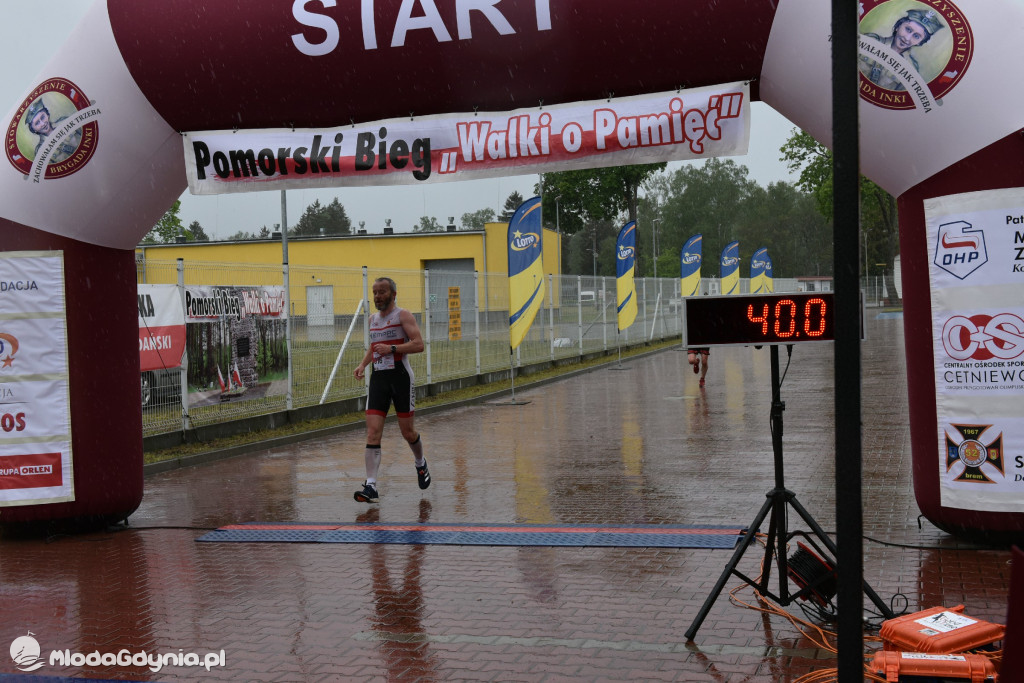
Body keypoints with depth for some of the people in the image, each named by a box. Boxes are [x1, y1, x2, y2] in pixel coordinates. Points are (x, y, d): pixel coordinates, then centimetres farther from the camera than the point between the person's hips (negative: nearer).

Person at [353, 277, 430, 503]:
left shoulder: (403, 315, -5)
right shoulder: (373, 319, 15)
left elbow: (419, 344, -15)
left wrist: (392, 348, -24)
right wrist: (363, 364, 13)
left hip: (400, 376, -5)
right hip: (378, 377, 5)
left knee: (407, 431, 4)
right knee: (373, 430, -9)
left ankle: (421, 463, 36)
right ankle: (371, 486, -12)